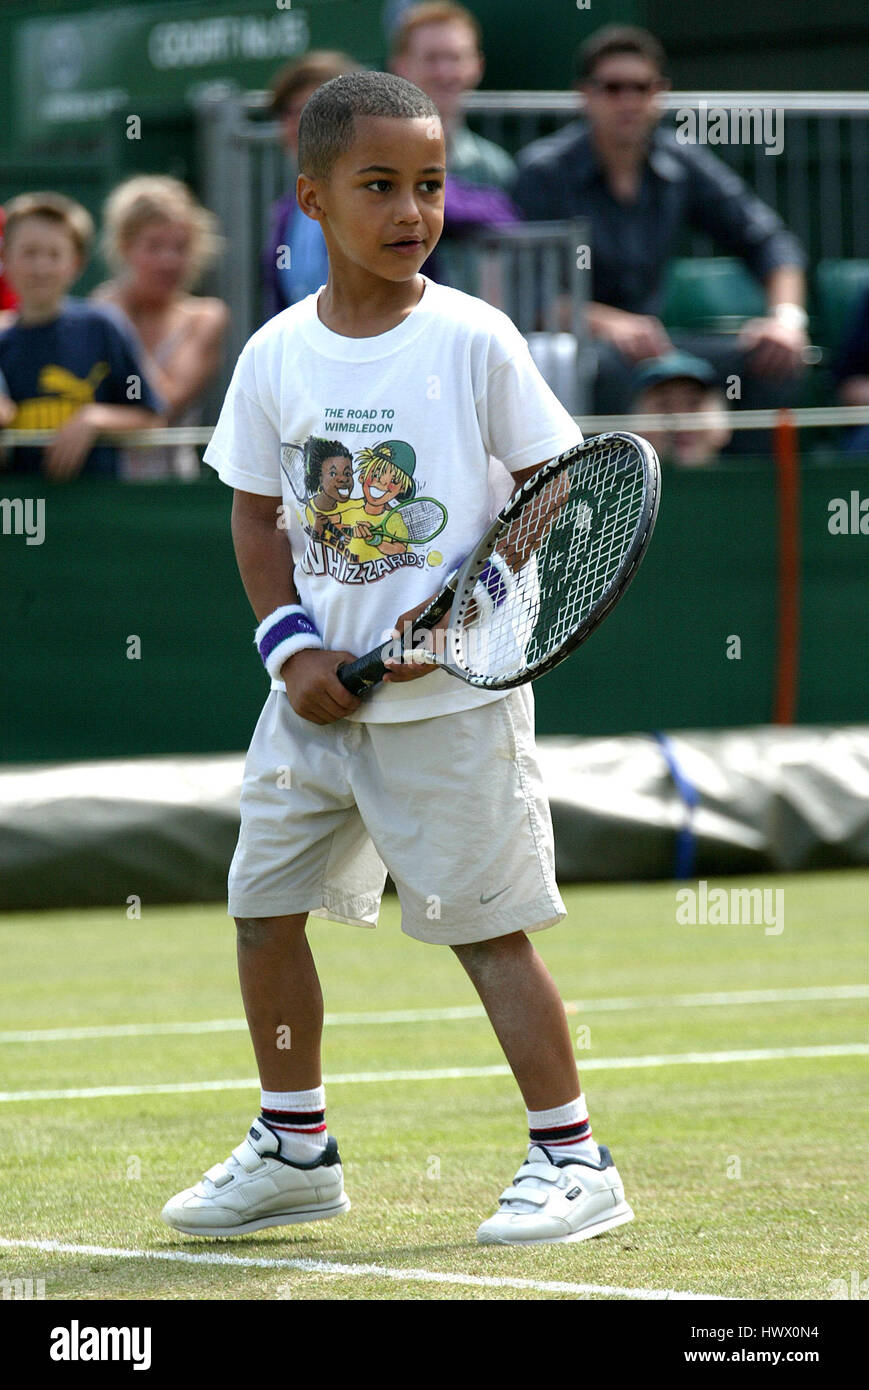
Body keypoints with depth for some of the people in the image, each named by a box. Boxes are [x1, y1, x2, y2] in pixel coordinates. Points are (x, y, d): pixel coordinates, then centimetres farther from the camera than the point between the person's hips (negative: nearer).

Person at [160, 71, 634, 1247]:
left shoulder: (472, 340, -8)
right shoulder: (276, 355, 2)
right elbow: (259, 513, 9)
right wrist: (294, 647, -4)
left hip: (453, 697, -4)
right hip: (319, 694, 5)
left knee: (488, 925, -3)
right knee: (263, 906, 7)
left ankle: (573, 1158, 7)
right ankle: (295, 1150, 23)